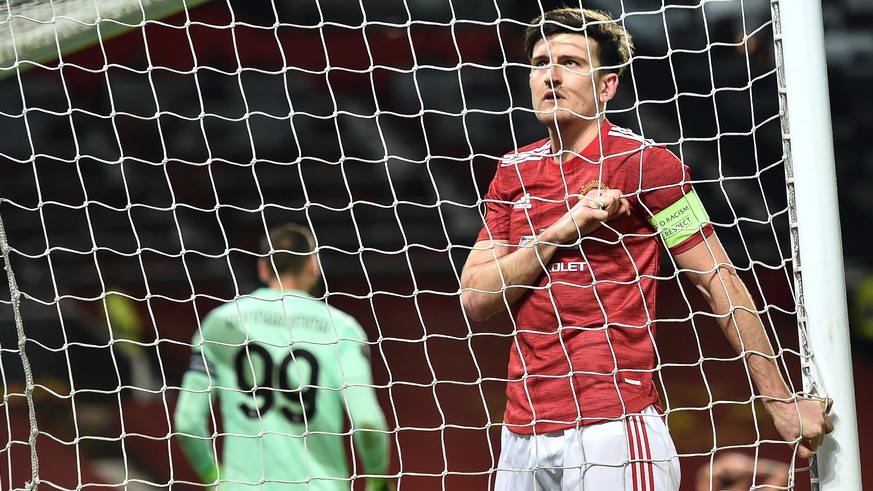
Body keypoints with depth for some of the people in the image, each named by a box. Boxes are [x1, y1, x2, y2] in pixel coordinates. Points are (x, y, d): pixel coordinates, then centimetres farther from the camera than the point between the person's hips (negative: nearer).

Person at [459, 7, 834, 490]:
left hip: (614, 430, -5)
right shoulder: (514, 172, 12)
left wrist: (780, 399, -6)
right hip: (522, 434, 5)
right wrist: (560, 231, -9)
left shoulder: (643, 161, -4)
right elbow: (474, 301, 5)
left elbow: (719, 282, -3)